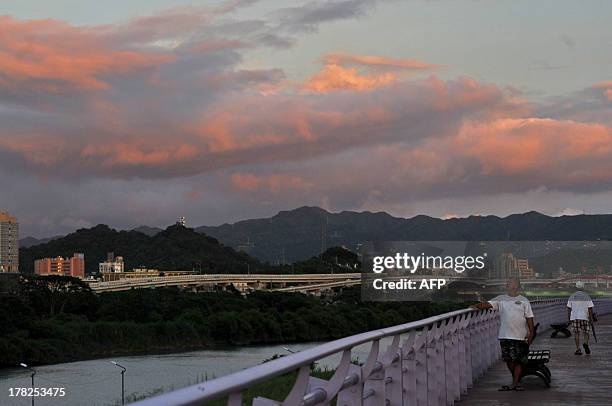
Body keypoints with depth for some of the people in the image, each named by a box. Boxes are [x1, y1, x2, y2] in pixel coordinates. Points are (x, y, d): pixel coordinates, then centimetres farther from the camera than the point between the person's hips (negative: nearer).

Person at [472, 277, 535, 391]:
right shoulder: (501, 299, 9)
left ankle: (515, 383, 4)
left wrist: (531, 333, -3)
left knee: (518, 360, -1)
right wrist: (476, 306, -22)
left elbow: (529, 317, 4)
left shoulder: (523, 301, 5)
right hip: (505, 335, 2)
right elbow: (488, 304, -4)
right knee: (509, 360, 2)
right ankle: (516, 380, 20)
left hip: (520, 336, -2)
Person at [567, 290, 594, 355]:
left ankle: (578, 349, -1)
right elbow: (590, 309, -3)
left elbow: (569, 309, 6)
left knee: (576, 333, 5)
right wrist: (591, 318, -2)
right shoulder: (587, 297, 7)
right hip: (584, 317, -1)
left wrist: (569, 319, 8)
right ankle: (586, 344, -17)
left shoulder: (572, 297, 11)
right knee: (586, 332, 10)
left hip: (574, 318, 1)